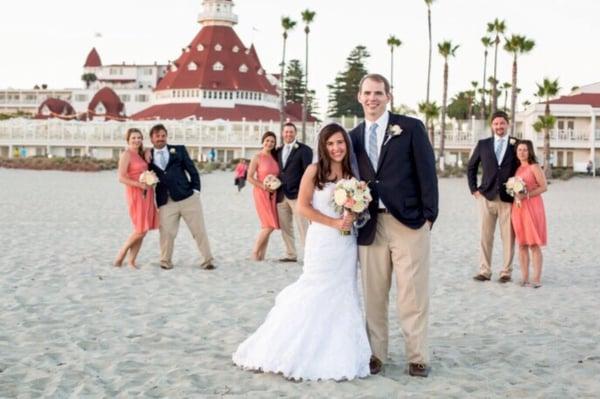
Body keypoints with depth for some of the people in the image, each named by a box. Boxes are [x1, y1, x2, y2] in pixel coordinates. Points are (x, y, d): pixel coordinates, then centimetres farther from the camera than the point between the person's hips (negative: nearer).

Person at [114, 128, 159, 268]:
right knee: (140, 230, -9)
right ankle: (120, 256, 7)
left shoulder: (140, 154, 13)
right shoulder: (126, 155, -9)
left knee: (143, 230, 5)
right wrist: (140, 185, -20)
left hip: (146, 194, 8)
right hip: (135, 193, -8)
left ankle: (131, 261, 10)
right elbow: (121, 178, -16)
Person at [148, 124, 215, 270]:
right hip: (166, 201, 0)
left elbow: (192, 170, 7)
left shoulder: (179, 150, 8)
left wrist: (195, 190, 0)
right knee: (166, 232, -3)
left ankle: (207, 261, 11)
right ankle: (166, 261, 17)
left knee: (199, 230, 2)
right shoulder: (149, 157, 8)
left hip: (188, 197, 0)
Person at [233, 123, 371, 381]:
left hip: (346, 245, 5)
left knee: (341, 297, 8)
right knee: (316, 295, -2)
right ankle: (304, 353, 8)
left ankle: (337, 355, 17)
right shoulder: (314, 171, -5)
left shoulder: (351, 173, 9)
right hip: (322, 242, -5)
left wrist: (353, 217, -5)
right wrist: (334, 223, -15)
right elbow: (303, 207, -10)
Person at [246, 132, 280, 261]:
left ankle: (261, 255, 9)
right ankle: (255, 252, -1)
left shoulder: (275, 157, 11)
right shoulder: (257, 158, -5)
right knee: (269, 225, -13)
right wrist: (264, 186, -15)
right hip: (261, 193, -6)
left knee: (267, 226, 3)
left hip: (273, 194, 6)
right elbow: (249, 177, -8)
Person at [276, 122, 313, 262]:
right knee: (285, 227, 9)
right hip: (281, 194, 6)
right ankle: (290, 254, 18)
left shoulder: (304, 150, -3)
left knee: (302, 226, -7)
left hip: (296, 194, -6)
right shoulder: (278, 151, 16)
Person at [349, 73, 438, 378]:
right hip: (370, 224, 4)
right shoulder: (354, 136, 13)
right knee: (373, 293, 6)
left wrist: (429, 214, -7)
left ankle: (417, 357, 9)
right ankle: (375, 353, 17)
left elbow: (427, 172, -1)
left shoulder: (411, 127, 2)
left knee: (413, 293, -1)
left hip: (409, 221, -3)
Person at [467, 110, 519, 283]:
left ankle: (506, 272, 8)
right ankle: (484, 271, 10)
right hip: (487, 197, 2)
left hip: (508, 198, -1)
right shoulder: (483, 144, 10)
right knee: (486, 235, 4)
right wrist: (474, 189, 8)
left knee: (508, 236, 1)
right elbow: (471, 167, 16)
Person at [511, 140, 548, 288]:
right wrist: (516, 194, -1)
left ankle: (537, 278, -4)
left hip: (532, 207, -6)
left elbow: (544, 187, -10)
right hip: (518, 208, 6)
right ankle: (524, 277, 9)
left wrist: (527, 195, -18)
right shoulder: (517, 168, 14)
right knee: (522, 244, 5)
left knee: (534, 244, -6)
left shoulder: (534, 167, -5)